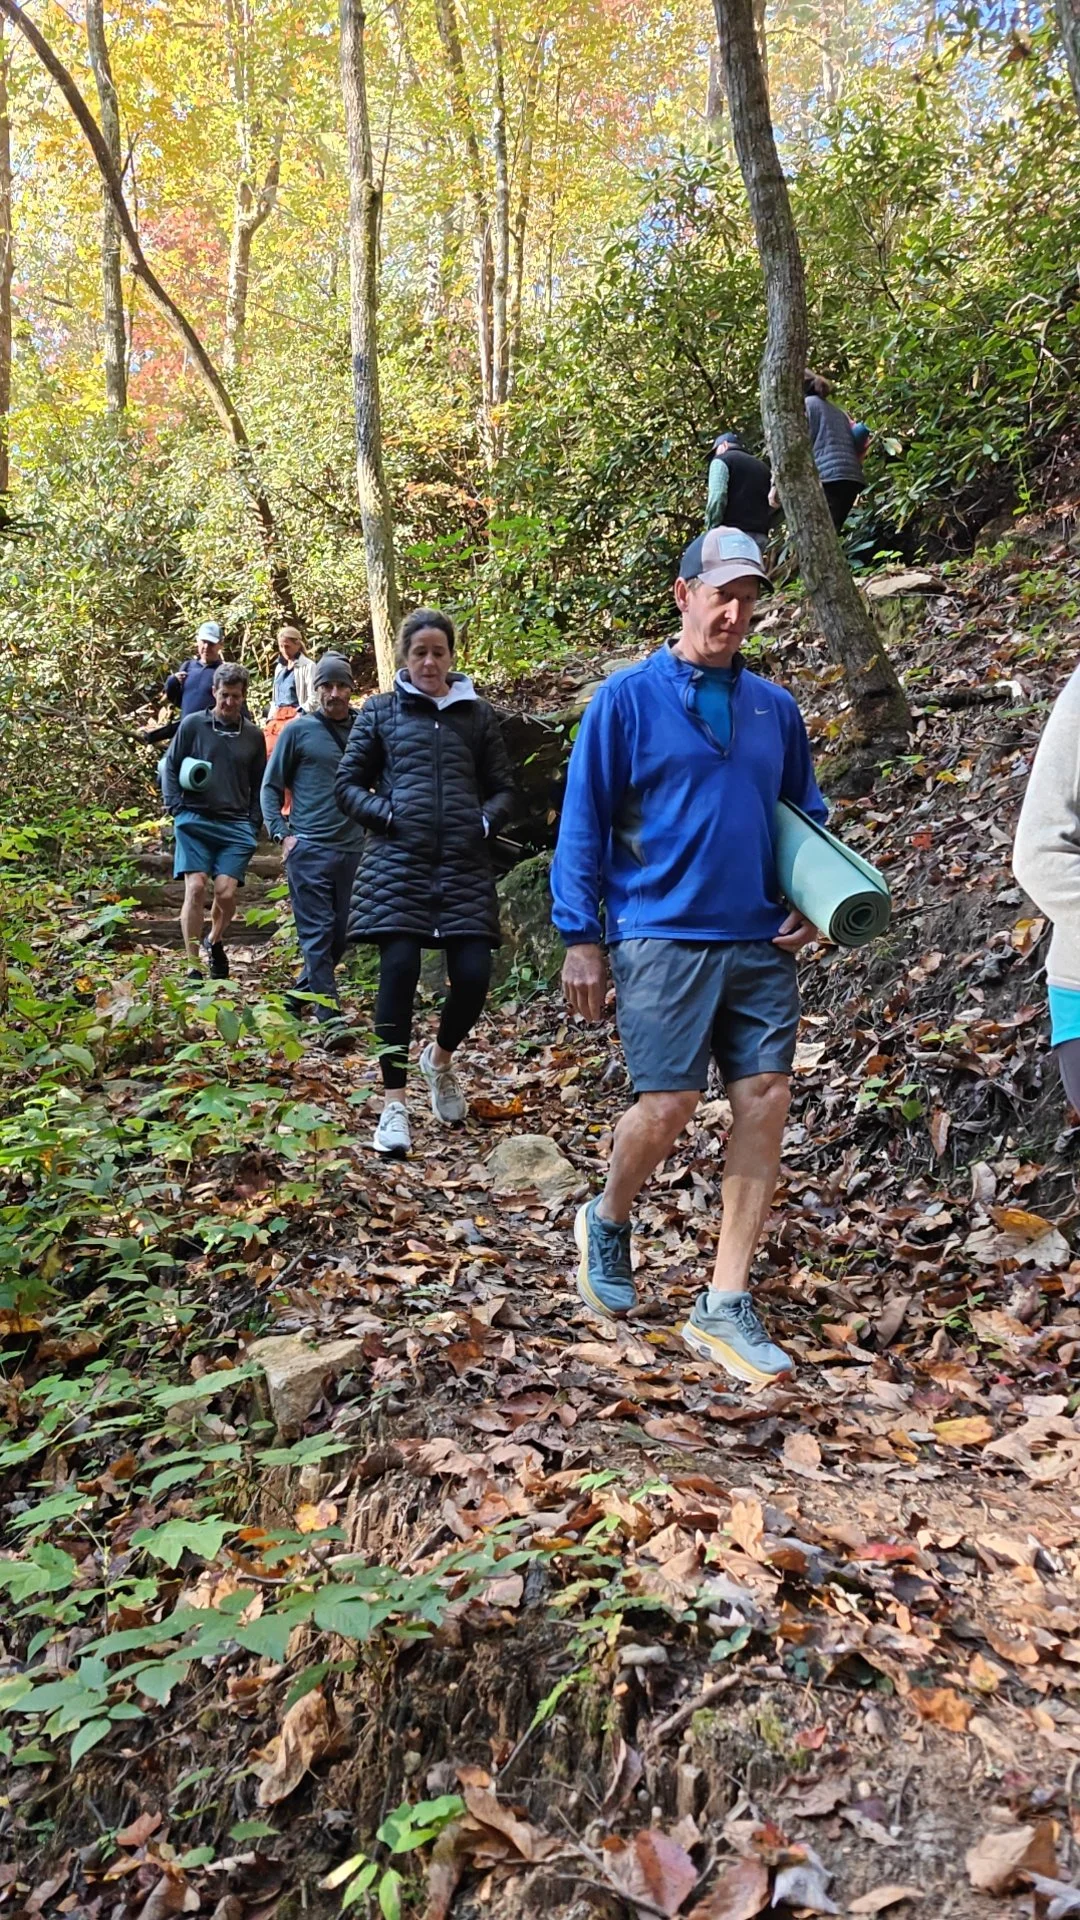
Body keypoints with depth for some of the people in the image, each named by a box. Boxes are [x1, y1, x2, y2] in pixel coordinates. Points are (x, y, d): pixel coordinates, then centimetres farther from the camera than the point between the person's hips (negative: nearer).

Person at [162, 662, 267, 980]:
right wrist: (177, 808, -3)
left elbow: (259, 784, 16)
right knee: (195, 888, -10)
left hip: (236, 826, 1)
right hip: (194, 821, -1)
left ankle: (215, 942, 22)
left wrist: (254, 824, 6)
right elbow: (171, 767, 8)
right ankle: (193, 965, -2)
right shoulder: (192, 725, 4)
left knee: (226, 892, -9)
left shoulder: (253, 735, 11)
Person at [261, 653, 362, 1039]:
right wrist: (281, 833, -5)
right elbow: (271, 786, 6)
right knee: (317, 934, -6)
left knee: (340, 935, 9)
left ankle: (298, 997, 28)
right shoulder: (299, 730, 2)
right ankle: (330, 1018, -6)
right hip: (308, 848, -4)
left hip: (352, 849, 4)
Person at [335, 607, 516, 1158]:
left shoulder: (478, 715, 15)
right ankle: (393, 1104, -1)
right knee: (399, 969, -11)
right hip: (396, 863, -1)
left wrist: (486, 821, -3)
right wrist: (386, 814, -7)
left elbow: (503, 789, 17)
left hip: (464, 865, 2)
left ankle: (441, 1059, 26)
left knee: (473, 974, -7)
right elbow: (348, 785, 11)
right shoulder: (380, 712, 11)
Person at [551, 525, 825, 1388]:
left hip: (761, 942, 5)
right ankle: (608, 1221, 26)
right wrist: (581, 939, -5)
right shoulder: (627, 699, 0)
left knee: (766, 1105, -2)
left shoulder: (775, 707, 13)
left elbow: (806, 814, 22)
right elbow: (583, 824, -1)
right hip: (662, 937, -4)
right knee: (669, 1103, -7)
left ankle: (725, 1307, 8)